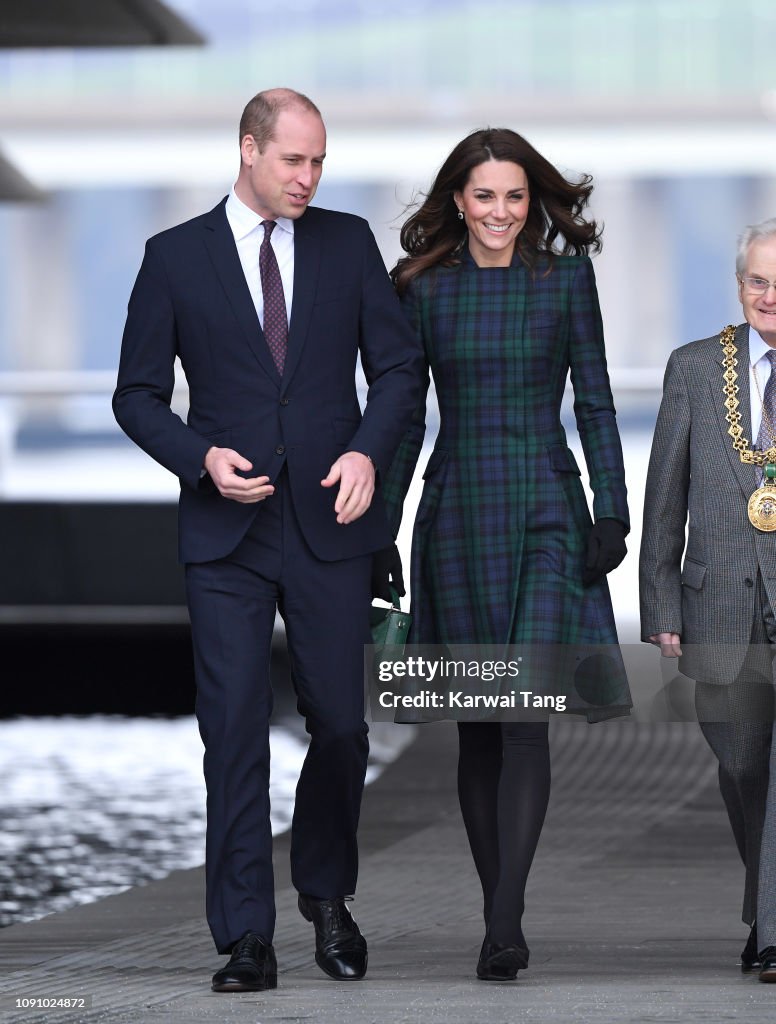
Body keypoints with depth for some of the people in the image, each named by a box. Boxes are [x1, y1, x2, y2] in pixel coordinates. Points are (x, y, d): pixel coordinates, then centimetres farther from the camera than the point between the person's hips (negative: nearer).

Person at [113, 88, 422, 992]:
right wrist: (201, 458, -12)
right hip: (226, 532, -1)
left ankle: (327, 898, 28)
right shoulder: (176, 256, 3)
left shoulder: (348, 242, 7)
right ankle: (246, 939, -2)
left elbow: (397, 364, 8)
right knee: (234, 731, -5)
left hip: (330, 521, 1)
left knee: (341, 723, 4)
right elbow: (138, 394, 5)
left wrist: (367, 450, -10)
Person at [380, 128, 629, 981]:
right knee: (477, 723, 5)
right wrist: (378, 529, 5)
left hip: (546, 511, -2)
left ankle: (504, 928, -21)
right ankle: (500, 916, 16)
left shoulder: (566, 278, 2)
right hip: (457, 516, 2)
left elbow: (594, 402, 4)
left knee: (527, 709, -15)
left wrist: (612, 513, -4)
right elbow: (404, 414, 8)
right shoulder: (423, 289, 5)